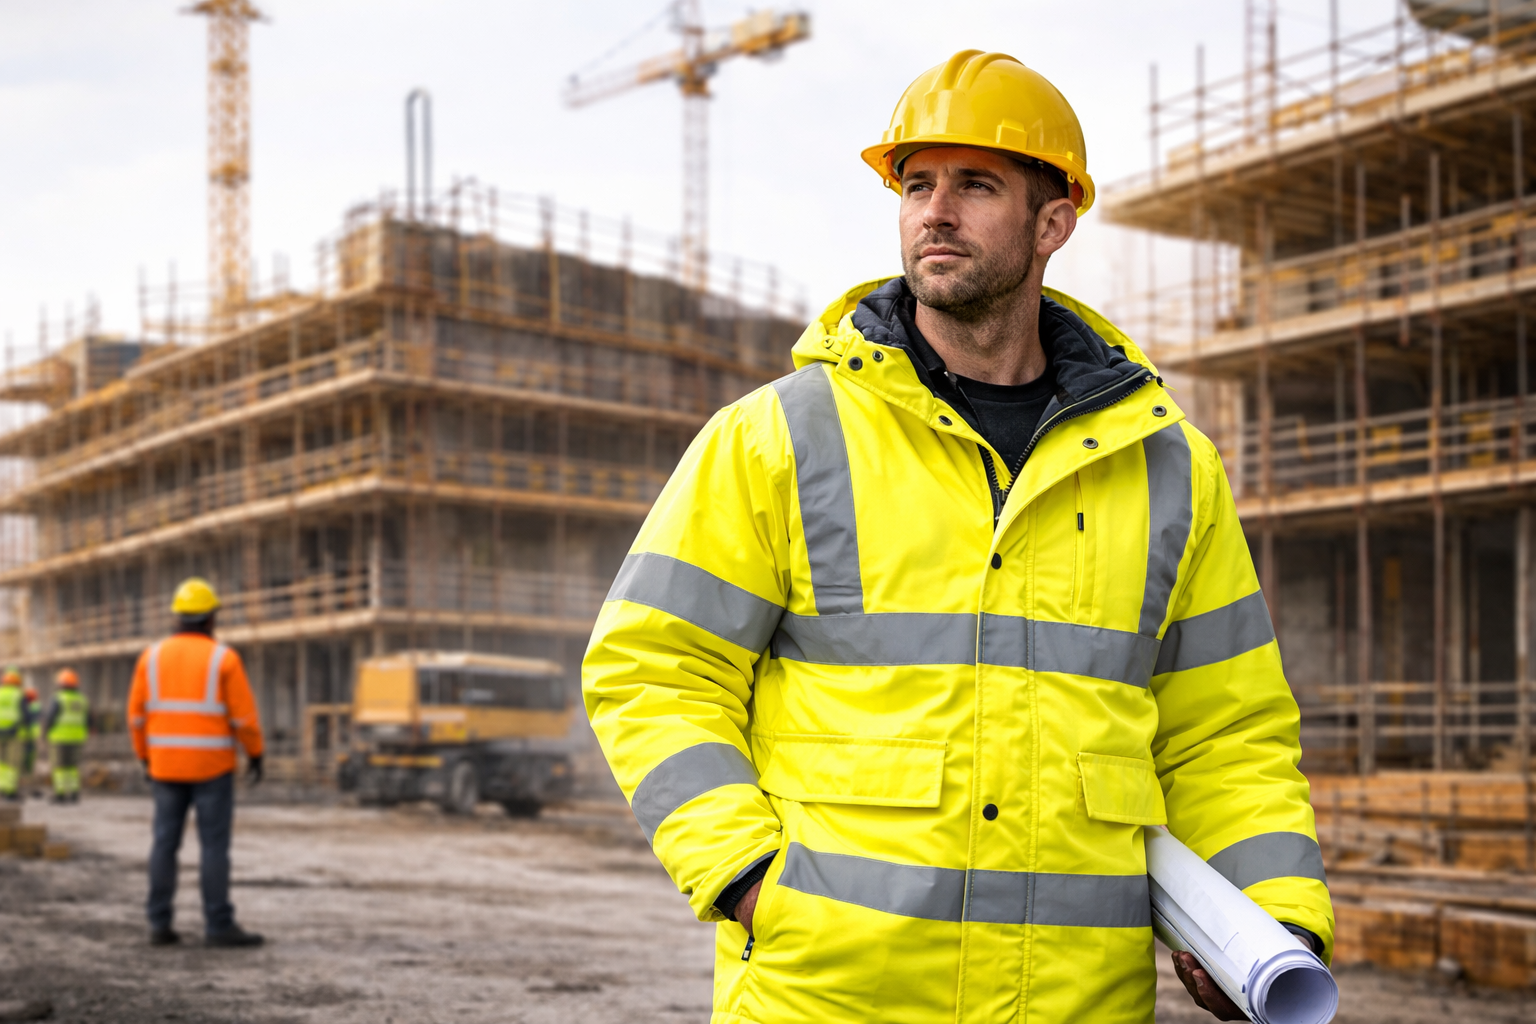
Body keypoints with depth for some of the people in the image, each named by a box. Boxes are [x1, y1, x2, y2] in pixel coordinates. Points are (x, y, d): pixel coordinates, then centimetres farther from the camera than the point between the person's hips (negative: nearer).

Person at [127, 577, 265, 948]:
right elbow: (244, 715, -9)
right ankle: (219, 925, -3)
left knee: (165, 844, 7)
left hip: (168, 763, 4)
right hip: (211, 765, -4)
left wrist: (146, 759, 15)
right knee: (215, 845, -2)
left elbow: (138, 714, 4)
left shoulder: (153, 656, 2)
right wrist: (256, 755, 4)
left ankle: (160, 924, 6)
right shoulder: (224, 658, -9)